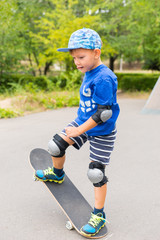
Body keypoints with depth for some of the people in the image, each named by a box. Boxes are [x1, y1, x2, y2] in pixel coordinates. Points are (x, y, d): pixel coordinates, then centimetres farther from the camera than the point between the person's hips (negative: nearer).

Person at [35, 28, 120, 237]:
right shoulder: (89, 73, 0)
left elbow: (104, 113, -29)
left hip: (101, 133, -8)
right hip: (82, 123, 8)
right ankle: (57, 174, 39)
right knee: (56, 145, 7)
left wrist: (79, 130, -23)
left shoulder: (103, 79, -29)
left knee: (96, 173, -2)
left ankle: (99, 216, 15)